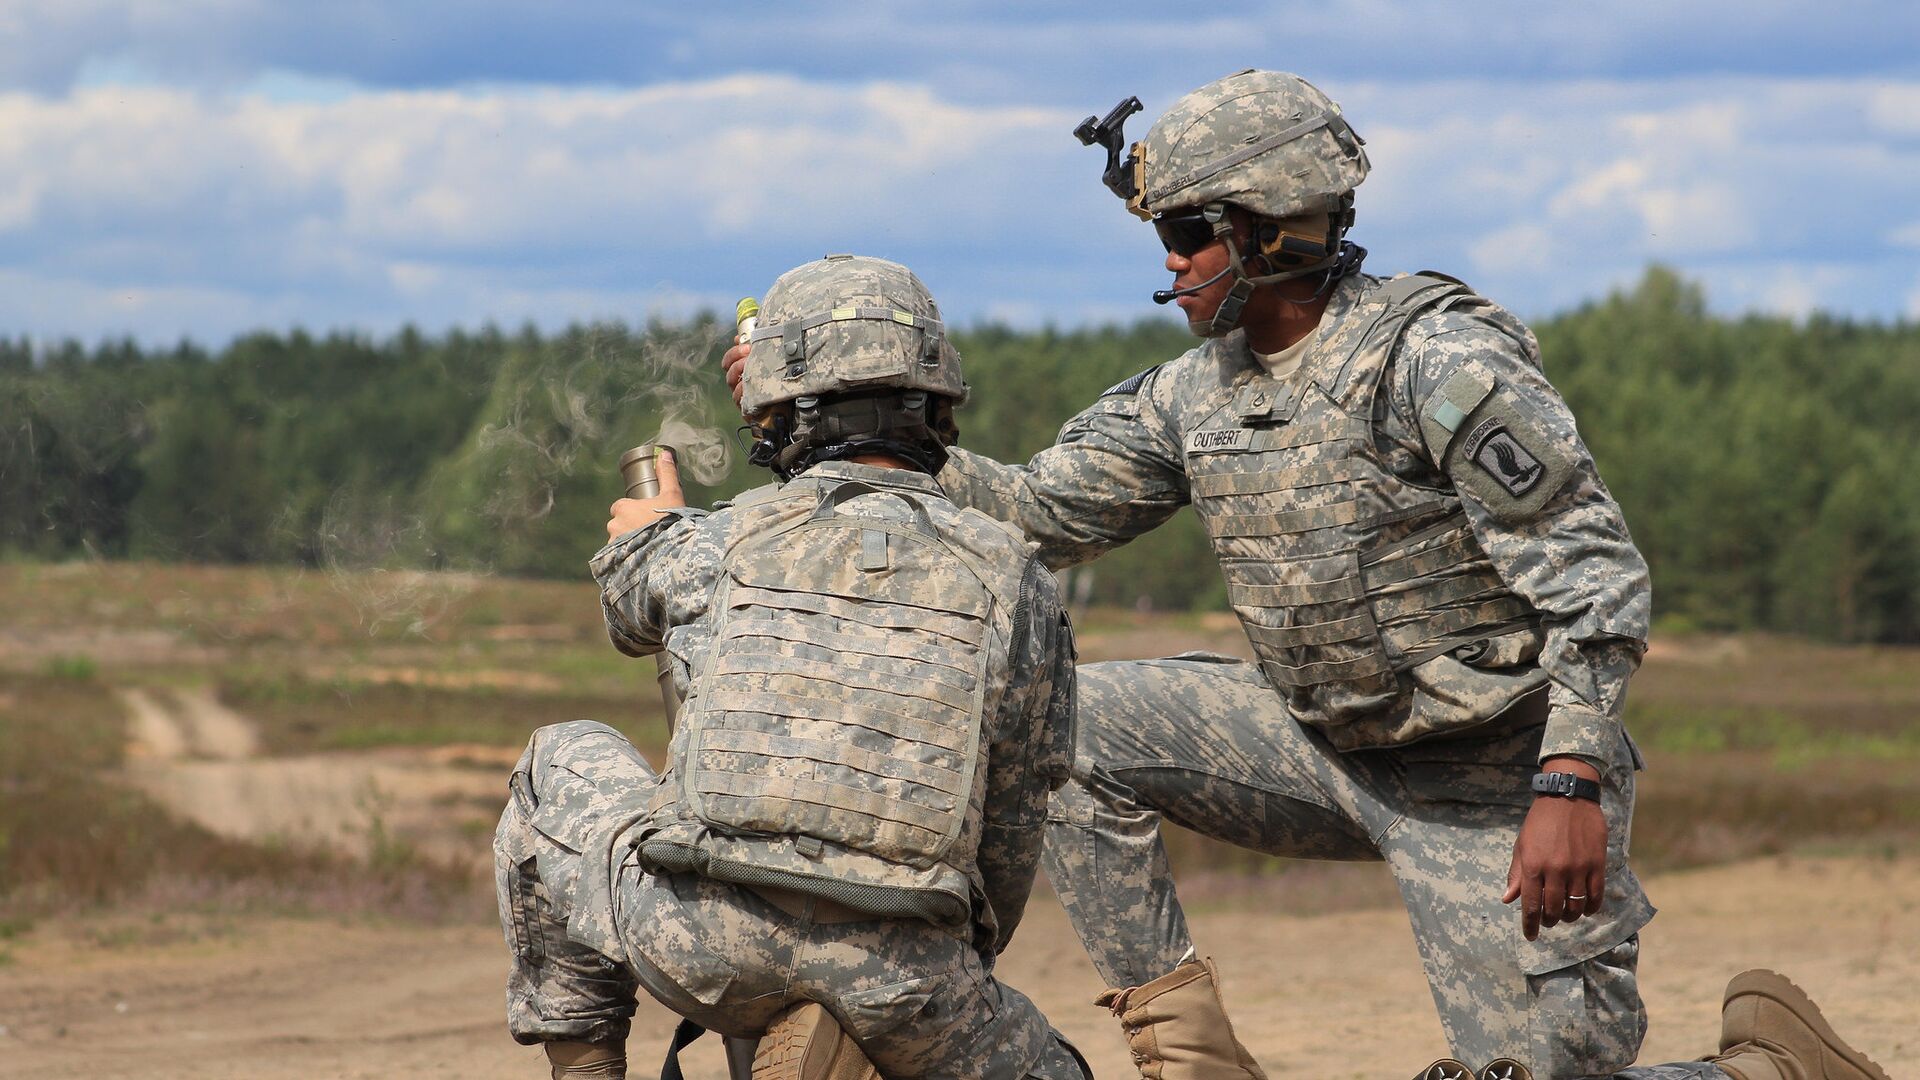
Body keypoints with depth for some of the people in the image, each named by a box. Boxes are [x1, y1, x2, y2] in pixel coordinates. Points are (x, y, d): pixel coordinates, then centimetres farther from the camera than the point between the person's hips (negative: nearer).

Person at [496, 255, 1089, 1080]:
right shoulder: (1013, 579, 10)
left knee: (559, 769, 28)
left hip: (705, 945, 1)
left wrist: (651, 535, 58)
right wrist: (964, 970, 33)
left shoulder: (720, 546, 8)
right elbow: (1011, 826, 16)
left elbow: (634, 610, 34)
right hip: (895, 977, -1)